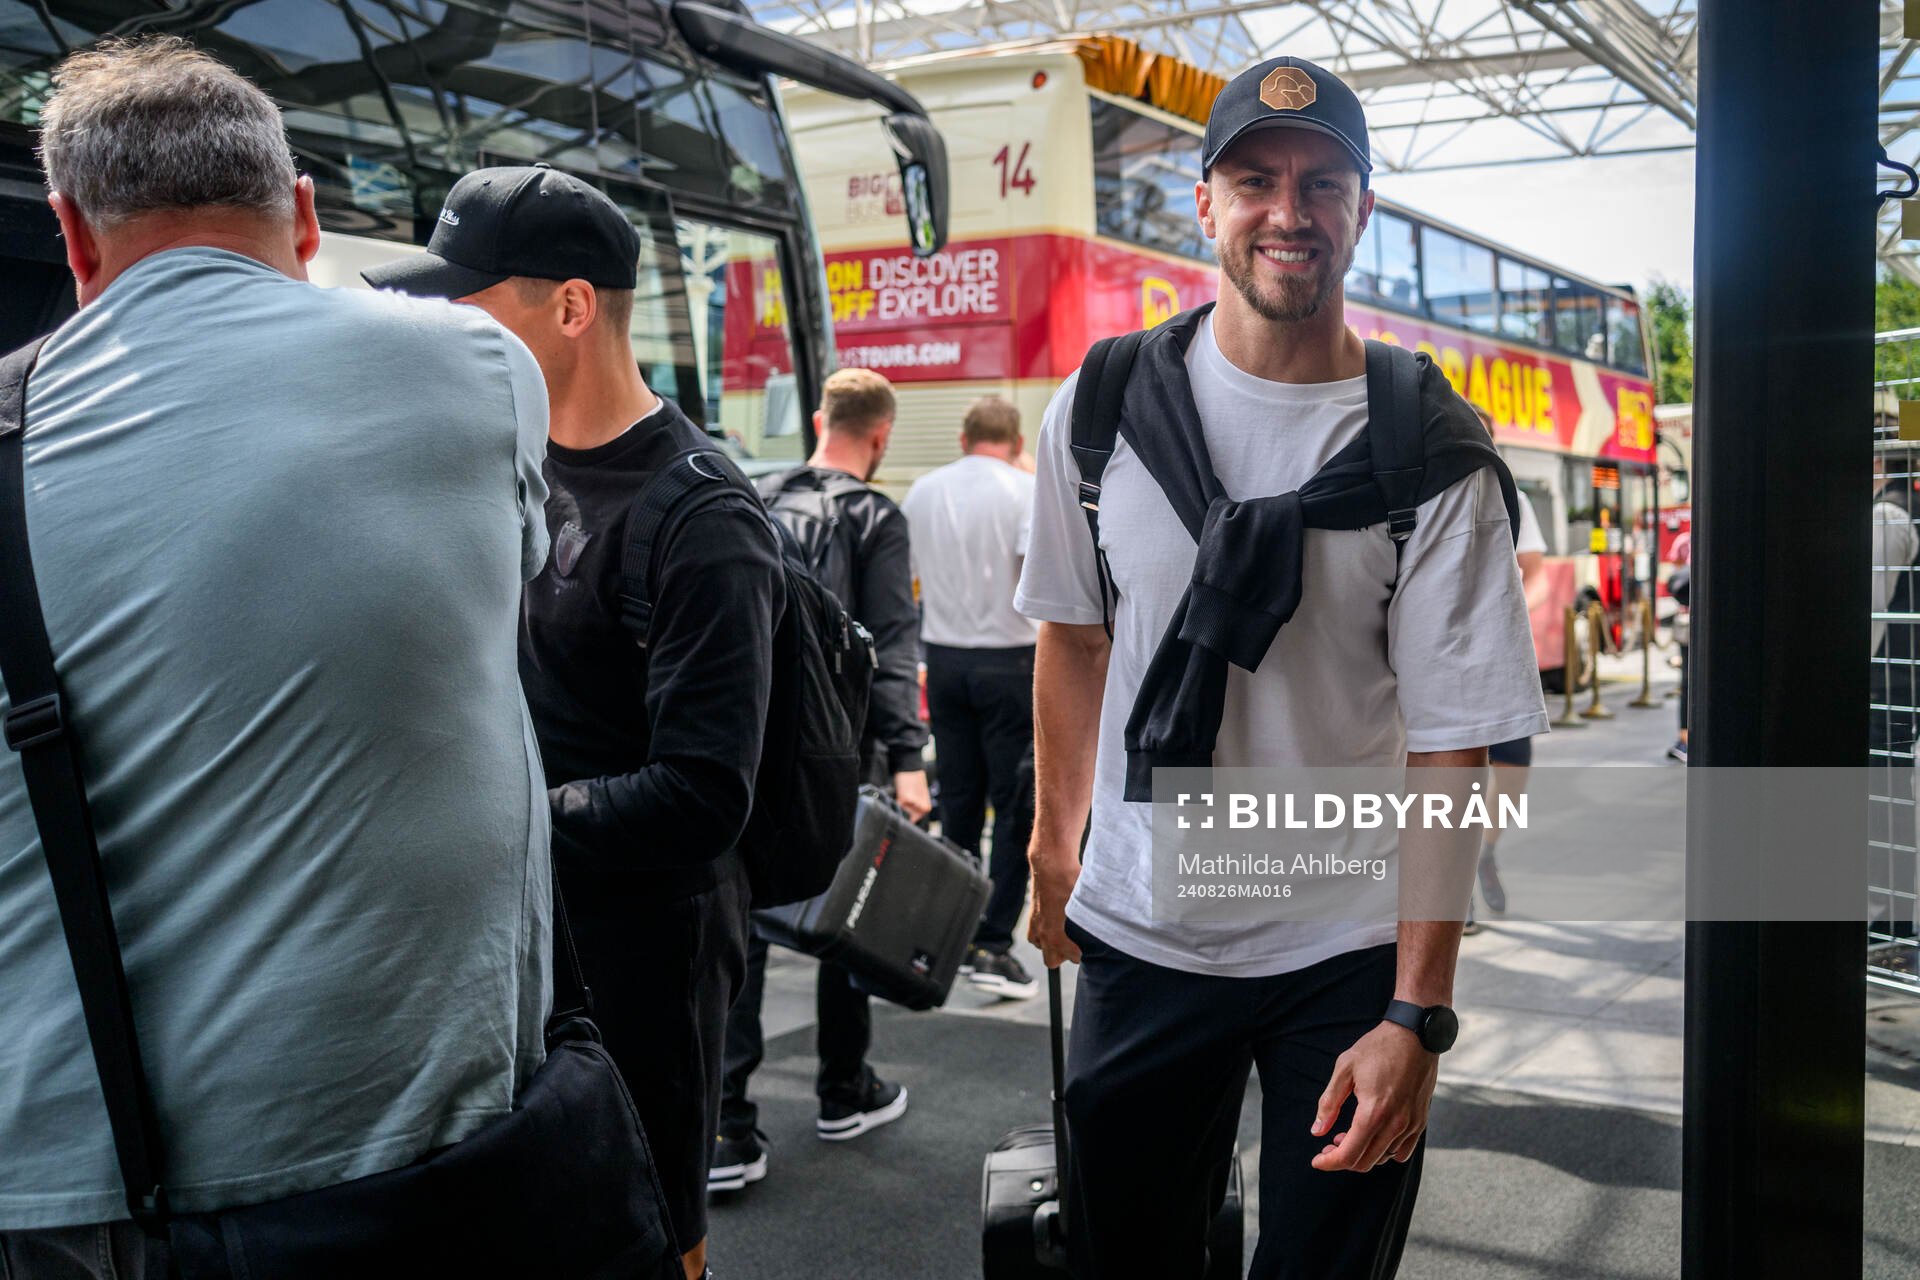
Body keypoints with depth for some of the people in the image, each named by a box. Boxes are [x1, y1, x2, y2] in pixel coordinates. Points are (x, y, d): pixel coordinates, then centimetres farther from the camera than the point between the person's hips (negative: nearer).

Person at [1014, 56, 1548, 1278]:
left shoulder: (1433, 453, -10)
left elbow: (1452, 747, -12)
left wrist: (1416, 1014, -15)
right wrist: (1055, 848, 14)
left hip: (1350, 953, -2)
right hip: (1137, 932, 2)